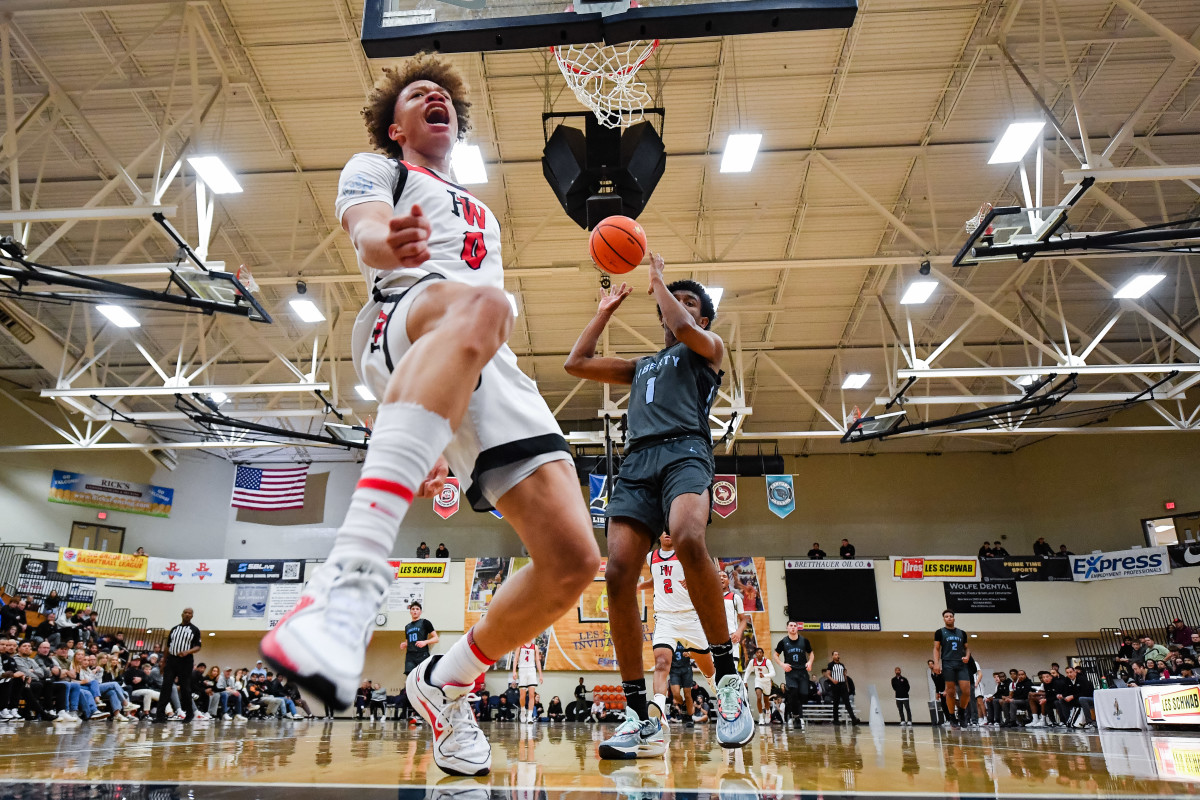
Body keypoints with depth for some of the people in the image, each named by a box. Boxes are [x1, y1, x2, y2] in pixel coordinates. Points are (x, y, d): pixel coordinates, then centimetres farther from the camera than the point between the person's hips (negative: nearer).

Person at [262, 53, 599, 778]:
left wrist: (447, 438, 27)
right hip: (405, 324, -5)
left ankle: (446, 684, 15)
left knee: (574, 561, -11)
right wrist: (388, 243, -28)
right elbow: (366, 234, -1)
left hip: (496, 372, 6)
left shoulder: (483, 217, 41)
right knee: (476, 304, -43)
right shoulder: (375, 169, 24)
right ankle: (355, 573, -53)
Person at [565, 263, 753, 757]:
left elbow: (683, 328, -2)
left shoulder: (708, 347, 22)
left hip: (684, 450, -5)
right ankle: (638, 718, -8)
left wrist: (658, 279, 14)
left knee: (688, 540, -37)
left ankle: (728, 679, -26)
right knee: (618, 575, -13)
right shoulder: (640, 366, 36)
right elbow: (575, 363, 34)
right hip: (637, 461, 5)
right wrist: (606, 310, 37)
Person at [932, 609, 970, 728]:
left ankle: (961, 712, 19)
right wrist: (936, 663, -11)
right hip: (948, 665, -3)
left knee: (966, 691, -7)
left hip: (961, 664, 3)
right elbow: (936, 648, 2)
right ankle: (953, 718, 6)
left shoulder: (962, 633, 16)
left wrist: (967, 656, -1)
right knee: (950, 692, -4)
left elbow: (967, 647, 21)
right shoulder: (940, 632, 6)